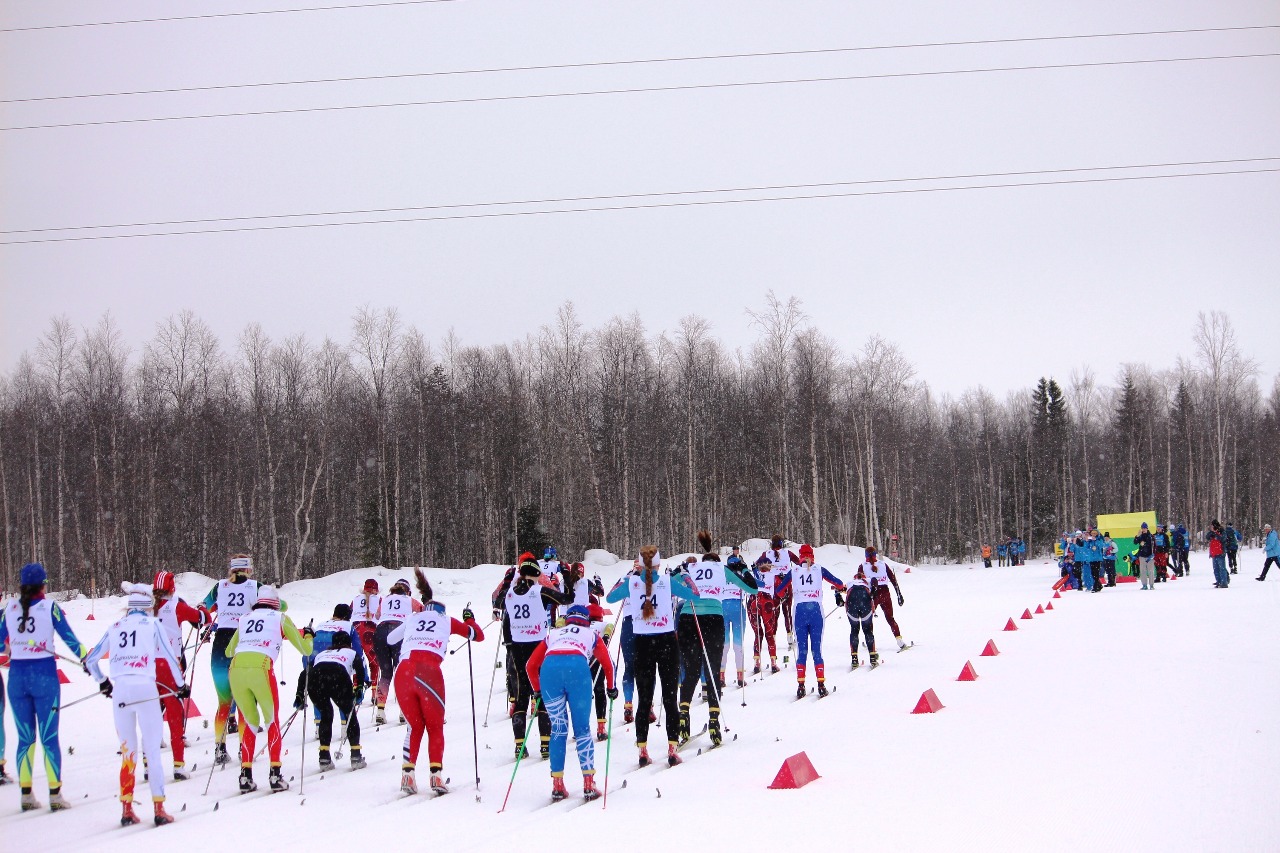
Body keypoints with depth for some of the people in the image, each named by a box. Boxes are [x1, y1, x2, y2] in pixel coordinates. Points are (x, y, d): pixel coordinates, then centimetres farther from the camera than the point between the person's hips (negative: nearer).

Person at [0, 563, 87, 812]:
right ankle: (55, 795, -2)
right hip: (45, 676, -3)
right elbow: (70, 639, -5)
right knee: (49, 737, 0)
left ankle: (26, 794, 10)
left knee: (25, 738, 11)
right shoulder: (49, 607, -6)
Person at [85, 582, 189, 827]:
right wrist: (181, 685, 16)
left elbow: (90, 661, 18)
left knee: (127, 750, 12)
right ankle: (158, 808, -5)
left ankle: (127, 809, 9)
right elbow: (170, 657, 4)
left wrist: (102, 683, 34)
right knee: (152, 750, 0)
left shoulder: (115, 627, 14)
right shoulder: (152, 624, 5)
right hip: (145, 689, -3)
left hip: (119, 691, 3)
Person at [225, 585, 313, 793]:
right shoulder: (281, 619, 20)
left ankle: (246, 776, 10)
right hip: (261, 669, -3)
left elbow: (229, 651, 38)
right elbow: (305, 650, 23)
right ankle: (275, 775, 7)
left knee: (250, 722, 19)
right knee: (272, 721, 16)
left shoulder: (245, 618, 27)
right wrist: (308, 636, 45)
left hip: (236, 669, 3)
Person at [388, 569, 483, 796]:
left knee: (415, 726, 18)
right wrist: (469, 619, 46)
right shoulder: (447, 621, 21)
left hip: (403, 672, 2)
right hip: (429, 673, -2)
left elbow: (389, 639, 37)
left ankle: (407, 773, 3)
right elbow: (478, 636, 27)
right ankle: (436, 774, -2)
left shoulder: (412, 619, 25)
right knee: (435, 727, 13)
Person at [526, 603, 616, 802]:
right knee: (583, 729, 8)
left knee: (558, 729, 13)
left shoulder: (553, 634, 37)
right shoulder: (591, 635, 33)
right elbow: (607, 664, 25)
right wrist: (611, 688, 41)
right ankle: (589, 785, 2)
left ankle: (557, 786, 9)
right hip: (577, 668, -2)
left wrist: (538, 690, 44)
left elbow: (531, 666, 33)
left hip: (549, 669, 2)